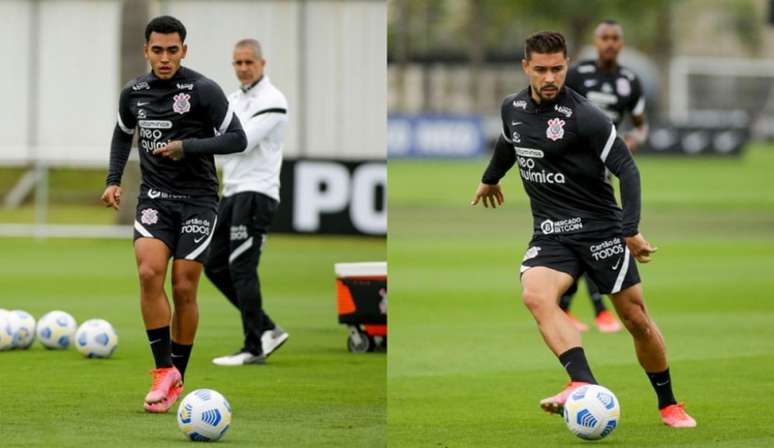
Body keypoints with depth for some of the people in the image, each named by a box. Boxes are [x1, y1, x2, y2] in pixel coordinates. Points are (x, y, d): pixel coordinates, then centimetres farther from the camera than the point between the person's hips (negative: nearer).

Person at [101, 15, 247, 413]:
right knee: (149, 272, -19)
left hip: (198, 200, -3)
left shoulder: (203, 91, -11)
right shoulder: (134, 93, 4)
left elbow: (237, 139, -12)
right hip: (155, 198, 3)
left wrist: (186, 147, -22)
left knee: (184, 288, -3)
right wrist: (114, 180, 12)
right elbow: (123, 133, 23)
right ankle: (164, 370, -12)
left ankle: (176, 376, 14)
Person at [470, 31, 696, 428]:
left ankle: (668, 405, 22)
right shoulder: (513, 108, 4)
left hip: (600, 228, -4)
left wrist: (631, 231, -23)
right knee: (535, 295, -27)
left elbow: (626, 168, -14)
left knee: (637, 320, 0)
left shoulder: (583, 116, -15)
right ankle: (584, 384, -39)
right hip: (551, 233, 4)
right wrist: (490, 179, 45)